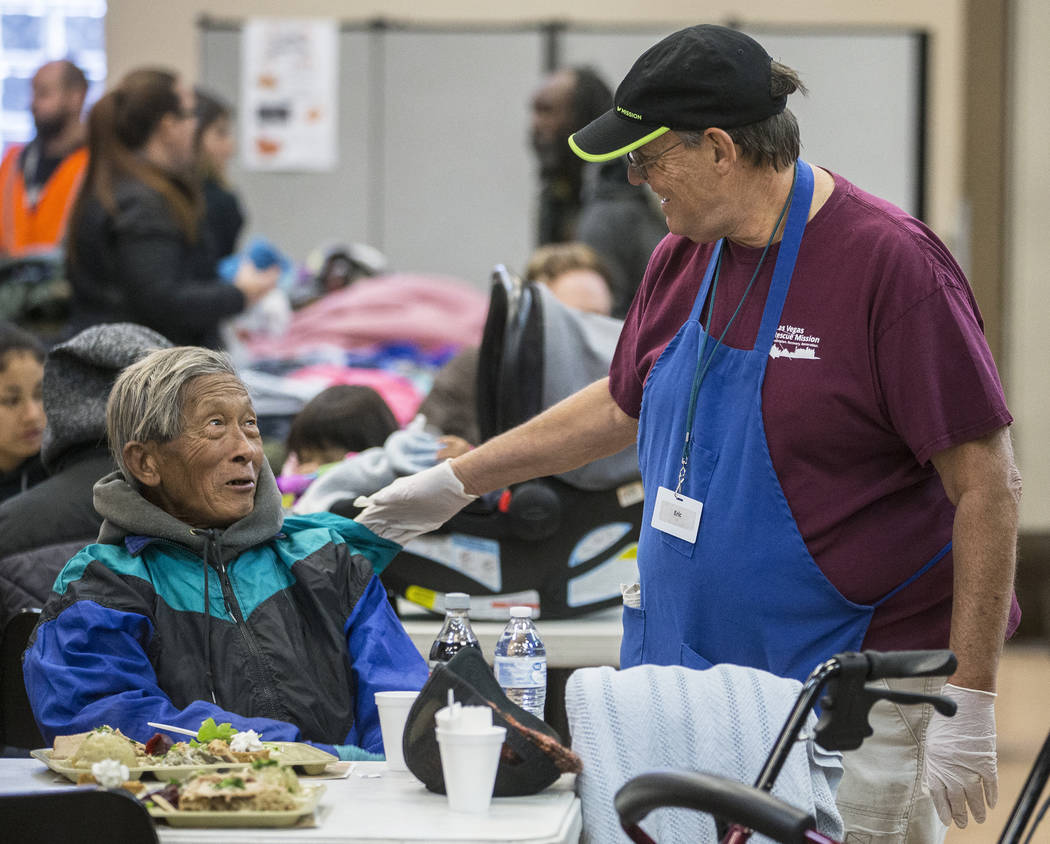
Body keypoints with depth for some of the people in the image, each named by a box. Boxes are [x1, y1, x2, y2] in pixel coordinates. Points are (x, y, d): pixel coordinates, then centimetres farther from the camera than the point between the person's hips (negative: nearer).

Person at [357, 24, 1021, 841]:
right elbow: (622, 404, 28)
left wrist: (969, 705, -19)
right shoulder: (685, 258, 9)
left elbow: (988, 484, -16)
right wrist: (456, 481, 32)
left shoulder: (891, 265, -15)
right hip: (696, 675, 7)